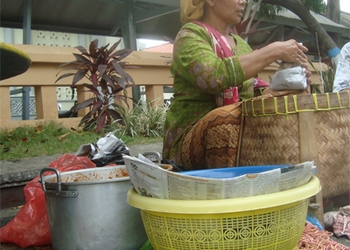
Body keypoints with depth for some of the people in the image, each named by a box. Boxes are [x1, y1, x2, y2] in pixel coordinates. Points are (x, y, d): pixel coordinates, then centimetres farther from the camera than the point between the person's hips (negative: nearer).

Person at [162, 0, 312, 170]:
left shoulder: (241, 44, 16)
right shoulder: (191, 34, -5)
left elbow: (251, 97, 12)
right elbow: (215, 76, -25)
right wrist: (274, 51, -20)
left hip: (236, 133, 7)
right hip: (188, 140, -7)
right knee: (231, 114, -34)